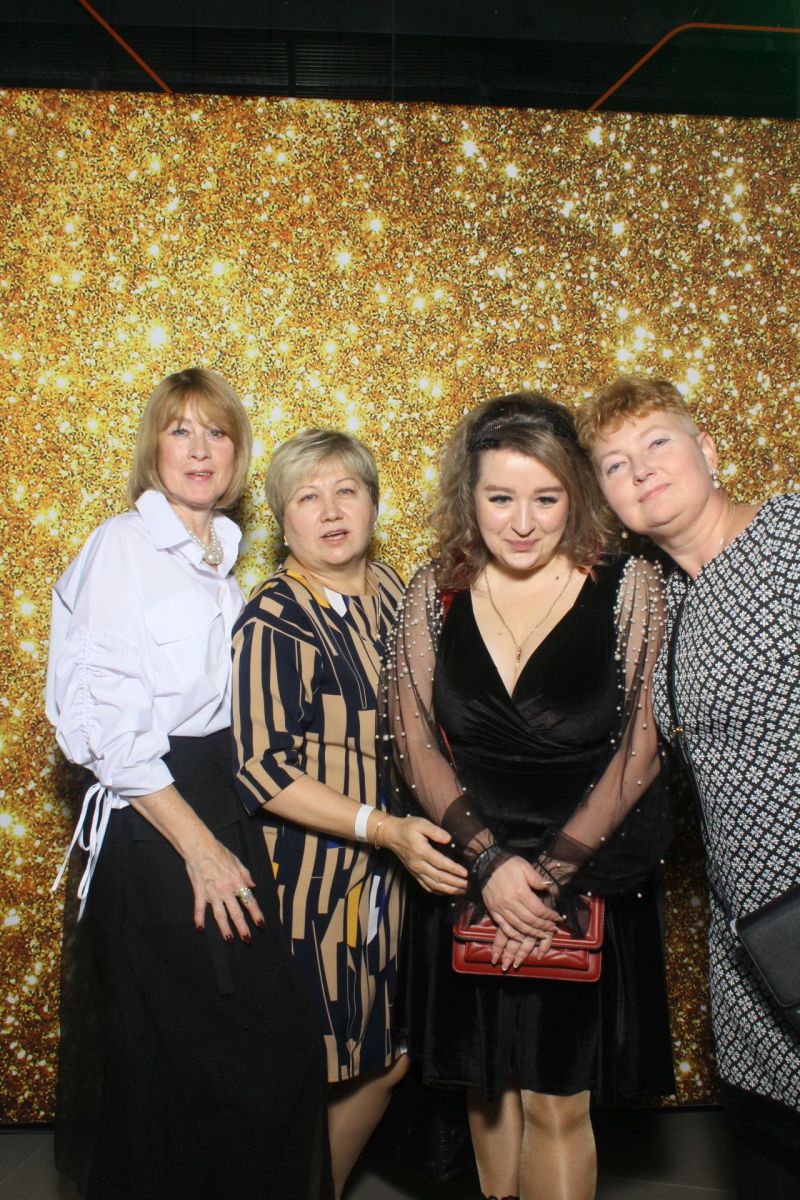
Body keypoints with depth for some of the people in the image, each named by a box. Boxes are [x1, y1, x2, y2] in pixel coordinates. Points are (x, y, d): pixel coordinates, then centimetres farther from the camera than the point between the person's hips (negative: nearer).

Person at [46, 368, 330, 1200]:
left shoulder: (226, 554, 12)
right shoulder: (121, 546, -9)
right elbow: (100, 719, -15)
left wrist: (227, 833, 10)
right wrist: (198, 844, -15)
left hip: (228, 807, 7)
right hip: (151, 826, -6)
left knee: (272, 1046, 9)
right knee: (177, 1060, 3)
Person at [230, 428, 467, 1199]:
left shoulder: (394, 596, 5)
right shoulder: (271, 623, -14)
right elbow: (260, 769, -18)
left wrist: (420, 831, 7)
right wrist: (382, 828, -23)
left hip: (391, 874, 6)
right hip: (309, 875, -6)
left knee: (384, 1062, 17)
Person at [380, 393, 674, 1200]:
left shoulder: (628, 588, -8)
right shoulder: (434, 592, -1)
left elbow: (641, 749, -9)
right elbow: (411, 740, -2)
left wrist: (550, 873, -13)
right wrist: (490, 860, -13)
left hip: (588, 882, -2)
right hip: (467, 880, 3)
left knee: (556, 1101, 5)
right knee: (485, 1084, 16)